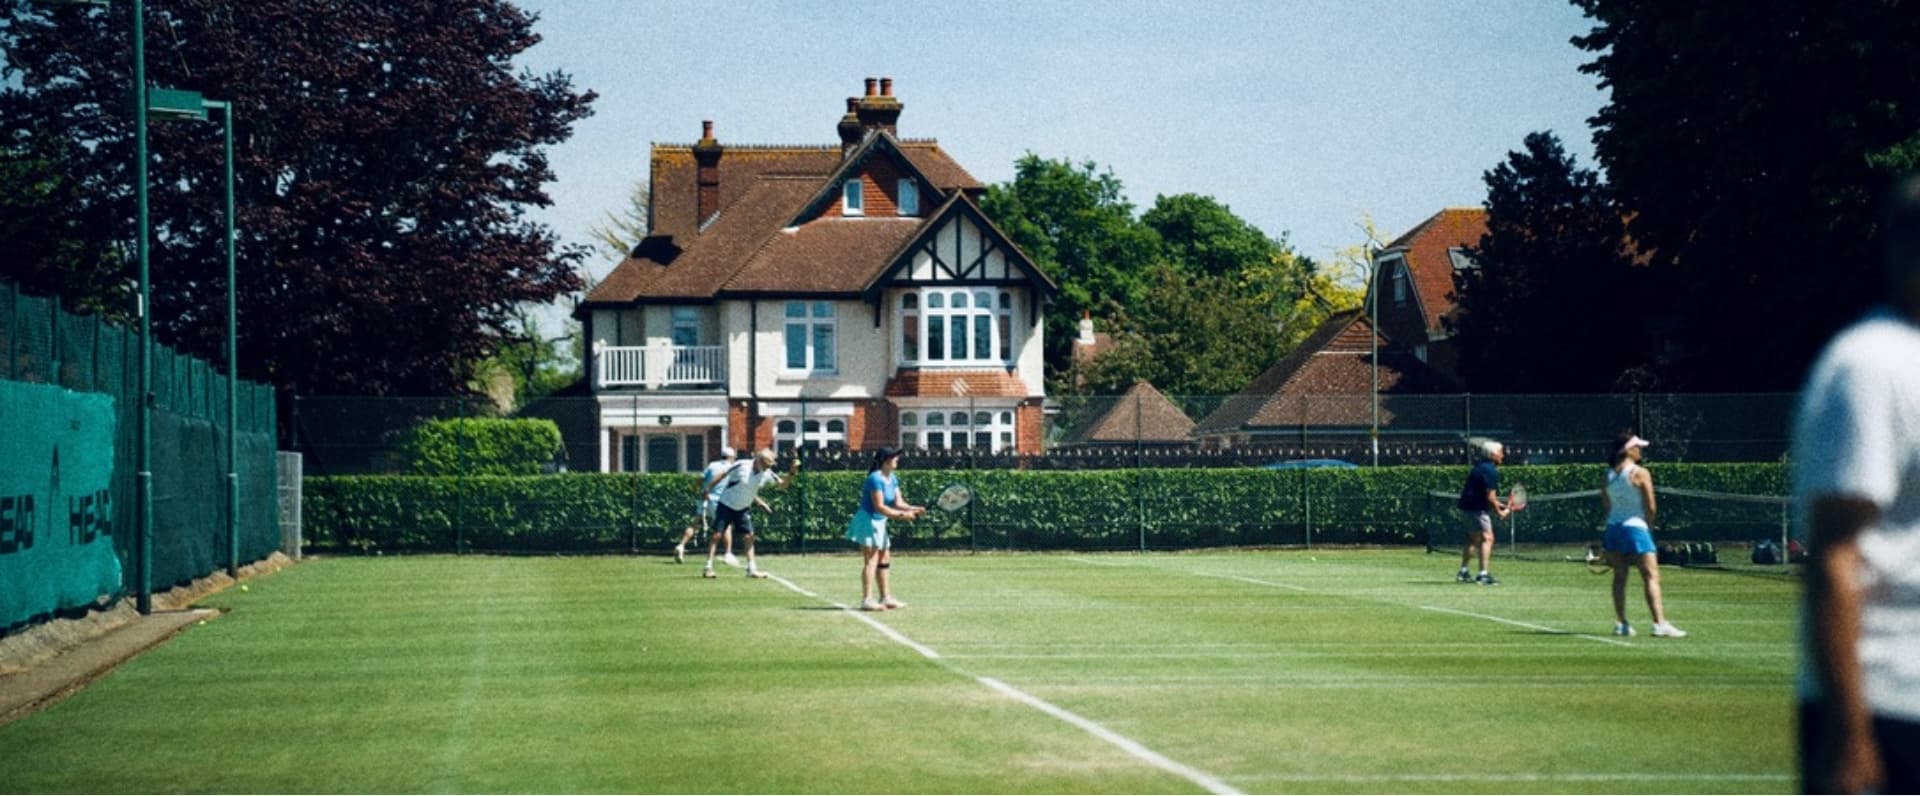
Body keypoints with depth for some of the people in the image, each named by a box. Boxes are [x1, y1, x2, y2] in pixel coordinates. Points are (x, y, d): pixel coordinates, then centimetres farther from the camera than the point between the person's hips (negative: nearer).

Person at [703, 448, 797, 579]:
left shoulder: (766, 473, -7)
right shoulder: (741, 466, -21)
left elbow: (783, 484, -2)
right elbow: (722, 476, -10)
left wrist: (792, 472, -18)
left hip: (743, 509, 4)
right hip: (726, 505, -4)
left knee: (748, 536, -3)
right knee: (716, 534, -8)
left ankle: (751, 568, 4)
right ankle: (708, 567, -4)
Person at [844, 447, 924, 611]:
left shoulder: (892, 479, 9)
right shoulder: (876, 479, -19)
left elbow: (898, 503, 6)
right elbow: (879, 507, -23)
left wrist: (913, 509, -12)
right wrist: (901, 515, -23)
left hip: (879, 523, 10)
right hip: (868, 521, -10)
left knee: (884, 559, 14)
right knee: (871, 560, -13)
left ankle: (886, 597, 21)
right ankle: (867, 600, -16)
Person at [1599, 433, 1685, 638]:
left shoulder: (1609, 475, 8)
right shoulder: (1640, 473, -10)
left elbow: (1606, 506, 12)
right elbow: (1651, 507, -9)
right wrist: (1649, 525, 7)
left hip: (1613, 527, 6)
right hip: (1635, 527, -6)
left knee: (1619, 577, 12)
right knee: (1651, 577, -7)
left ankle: (1621, 623, 12)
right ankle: (1660, 623, -16)